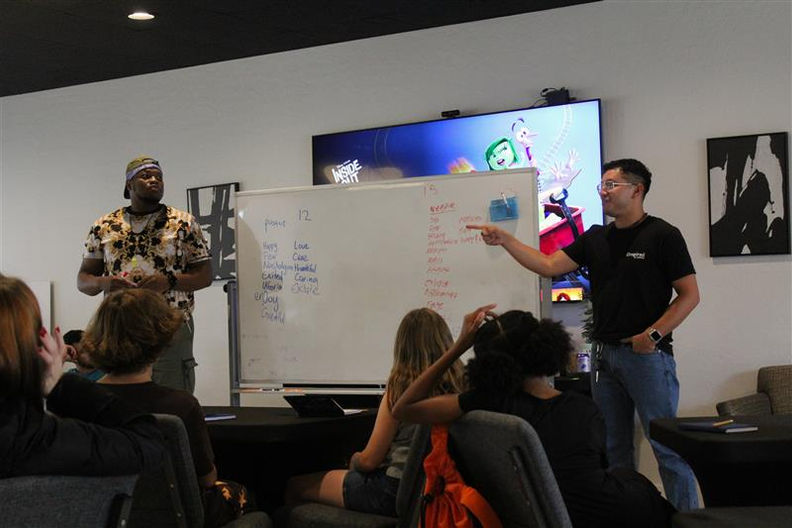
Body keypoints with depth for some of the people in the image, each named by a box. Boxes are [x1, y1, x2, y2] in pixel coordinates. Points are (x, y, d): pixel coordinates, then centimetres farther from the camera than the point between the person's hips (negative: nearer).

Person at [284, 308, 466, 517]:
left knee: (295, 486, 12)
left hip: (396, 491, -7)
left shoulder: (400, 387, -17)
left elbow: (369, 460, -11)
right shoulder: (460, 385, -3)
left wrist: (354, 460, 12)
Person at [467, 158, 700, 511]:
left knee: (667, 446, -5)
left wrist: (653, 334, -16)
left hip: (648, 354, -6)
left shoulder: (662, 236, -5)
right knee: (613, 447, 11)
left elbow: (690, 294, -6)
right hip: (604, 354, 6)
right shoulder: (595, 238, 12)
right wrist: (504, 240, -3)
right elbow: (549, 266, 6)